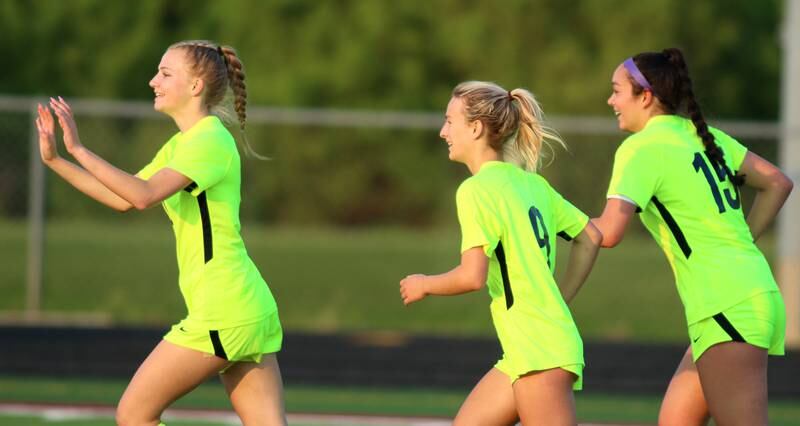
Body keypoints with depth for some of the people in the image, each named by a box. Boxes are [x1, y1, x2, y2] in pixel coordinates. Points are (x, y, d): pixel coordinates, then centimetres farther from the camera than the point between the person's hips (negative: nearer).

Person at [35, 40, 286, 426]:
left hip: (221, 314, -9)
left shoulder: (209, 140, -13)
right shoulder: (180, 145, 17)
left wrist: (78, 149, -24)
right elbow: (122, 199, 22)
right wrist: (54, 159, 15)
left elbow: (143, 195, -27)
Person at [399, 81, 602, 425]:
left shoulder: (476, 190, -11)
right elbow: (590, 238, 21)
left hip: (540, 354, -9)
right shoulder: (532, 184, 14)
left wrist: (424, 285, -1)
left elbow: (472, 276, -19)